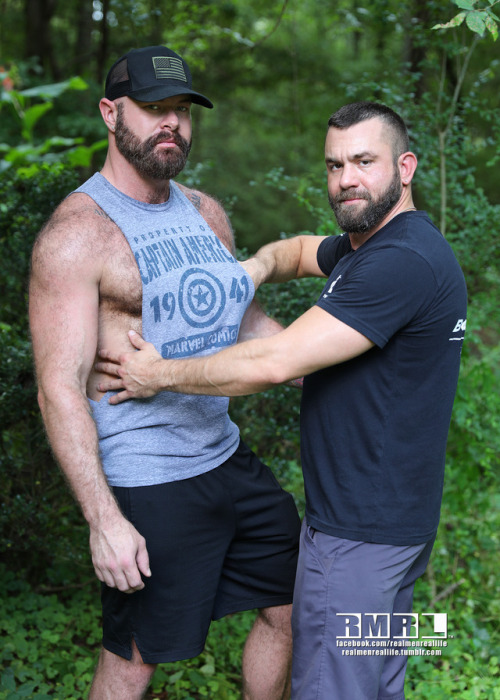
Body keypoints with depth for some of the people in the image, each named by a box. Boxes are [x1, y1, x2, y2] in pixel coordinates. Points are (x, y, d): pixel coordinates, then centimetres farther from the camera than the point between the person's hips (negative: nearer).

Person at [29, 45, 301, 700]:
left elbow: (247, 316, 21)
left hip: (228, 458, 8)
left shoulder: (205, 212, 8)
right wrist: (103, 519, -23)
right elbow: (60, 389, -18)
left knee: (294, 605, 17)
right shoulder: (77, 232, -15)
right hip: (143, 483, -7)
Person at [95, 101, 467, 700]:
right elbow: (299, 250, 30)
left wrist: (159, 375, -13)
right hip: (393, 516, 10)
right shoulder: (364, 245, 10)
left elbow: (273, 364, -26)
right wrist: (256, 267, 4)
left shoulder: (403, 262, -24)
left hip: (360, 531, -10)